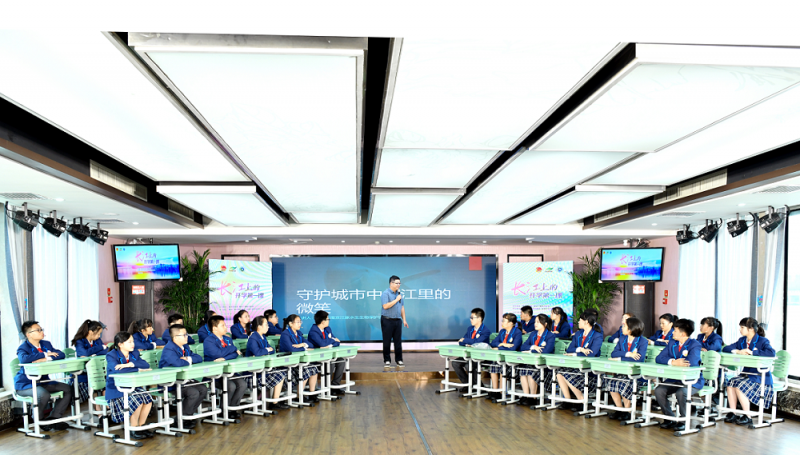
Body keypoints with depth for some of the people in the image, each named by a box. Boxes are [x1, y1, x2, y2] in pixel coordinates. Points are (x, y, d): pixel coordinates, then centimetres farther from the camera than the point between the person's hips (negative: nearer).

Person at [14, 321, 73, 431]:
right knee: (44, 394, -33)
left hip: (43, 381, 7)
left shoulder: (46, 344, 9)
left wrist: (45, 359, -22)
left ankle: (54, 418, 0)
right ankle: (38, 420, -5)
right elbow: (24, 359, -36)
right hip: (25, 384, -7)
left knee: (67, 389, -5)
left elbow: (61, 355, -5)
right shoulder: (23, 348, -11)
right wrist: (45, 354, -26)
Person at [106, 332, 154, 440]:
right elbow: (116, 369, -30)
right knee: (137, 400, -28)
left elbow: (146, 365, -8)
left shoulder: (134, 353, 8)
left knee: (148, 398, -20)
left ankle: (141, 426, -2)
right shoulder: (111, 355, -9)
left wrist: (132, 364, -24)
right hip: (116, 390, -6)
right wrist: (138, 369, -24)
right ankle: (133, 429, -8)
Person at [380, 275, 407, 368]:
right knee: (387, 342, 2)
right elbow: (385, 306, -20)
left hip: (397, 321, 6)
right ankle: (387, 360, 11)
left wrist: (404, 320, 13)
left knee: (398, 341, 6)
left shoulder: (399, 293, 13)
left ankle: (399, 360, 14)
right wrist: (396, 300, -16)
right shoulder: (386, 293, -9)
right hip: (387, 321, -6)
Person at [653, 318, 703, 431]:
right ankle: (670, 419, 0)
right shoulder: (672, 343, 9)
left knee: (681, 393, -34)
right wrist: (673, 362, -19)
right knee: (659, 391, -19)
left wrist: (674, 362, -15)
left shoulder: (694, 344, -10)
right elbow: (659, 358, 0)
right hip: (674, 379, 6)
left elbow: (692, 362, -28)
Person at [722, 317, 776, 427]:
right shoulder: (742, 340, 12)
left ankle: (747, 417, -14)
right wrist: (738, 351, -11)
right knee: (730, 383, -21)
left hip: (760, 376, -6)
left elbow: (771, 353, -27)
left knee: (740, 386, -27)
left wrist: (752, 352, -24)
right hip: (746, 373, 6)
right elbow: (725, 349, 8)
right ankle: (732, 414, -13)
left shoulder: (762, 341, -7)